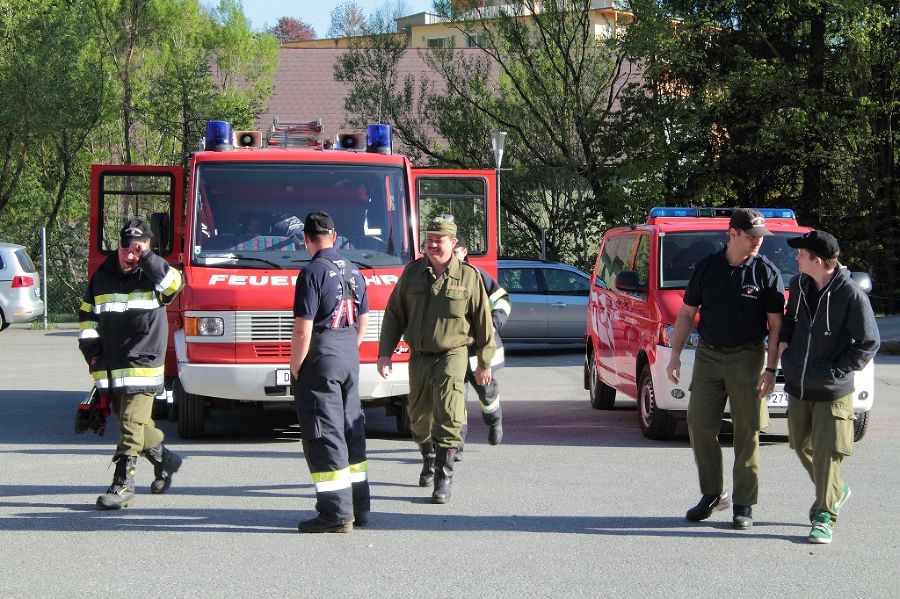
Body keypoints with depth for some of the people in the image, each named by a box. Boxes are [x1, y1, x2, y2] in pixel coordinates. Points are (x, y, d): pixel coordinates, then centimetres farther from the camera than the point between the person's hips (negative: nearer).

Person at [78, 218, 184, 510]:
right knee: (129, 420, 15)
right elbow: (86, 315, 20)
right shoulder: (102, 275, 10)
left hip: (143, 363, -6)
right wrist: (91, 349, 10)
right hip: (109, 364, 6)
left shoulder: (152, 275, -3)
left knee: (132, 423, -11)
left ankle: (123, 484, -11)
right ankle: (163, 458, 36)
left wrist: (146, 257, -26)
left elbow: (173, 285, -26)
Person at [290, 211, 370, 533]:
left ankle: (335, 514, -7)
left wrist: (295, 368, -8)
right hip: (350, 360, 8)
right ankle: (358, 507, 23)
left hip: (320, 361, -8)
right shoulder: (354, 272, 10)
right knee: (351, 430, 16)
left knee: (324, 436, -5)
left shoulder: (313, 272, -14)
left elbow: (303, 330, -18)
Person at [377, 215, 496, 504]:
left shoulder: (468, 276, -5)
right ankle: (429, 460, 41)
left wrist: (484, 363, 3)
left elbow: (483, 322, 1)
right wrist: (385, 353, -3)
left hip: (452, 355, -4)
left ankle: (443, 477, -11)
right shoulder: (412, 272, 2)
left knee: (448, 417, -16)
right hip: (419, 356, 4)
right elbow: (393, 315, 5)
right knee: (419, 418, 15)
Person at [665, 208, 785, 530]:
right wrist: (675, 354, 7)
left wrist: (770, 369, -10)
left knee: (747, 431, -1)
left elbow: (776, 325, -3)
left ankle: (744, 504, 6)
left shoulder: (766, 272, -2)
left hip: (747, 358, -3)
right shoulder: (707, 267, 6)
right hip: (707, 357, 3)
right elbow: (686, 313, 13)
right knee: (699, 426, 2)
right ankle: (712, 494, 17)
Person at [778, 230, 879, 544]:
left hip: (832, 391, -7)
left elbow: (868, 344, -13)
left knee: (827, 451, -3)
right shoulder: (799, 284, 0)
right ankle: (835, 490, 39)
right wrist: (783, 339, 1)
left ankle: (825, 515, 8)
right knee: (802, 446, 17)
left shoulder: (851, 295, -19)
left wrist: (834, 372, -17)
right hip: (798, 387, 7)